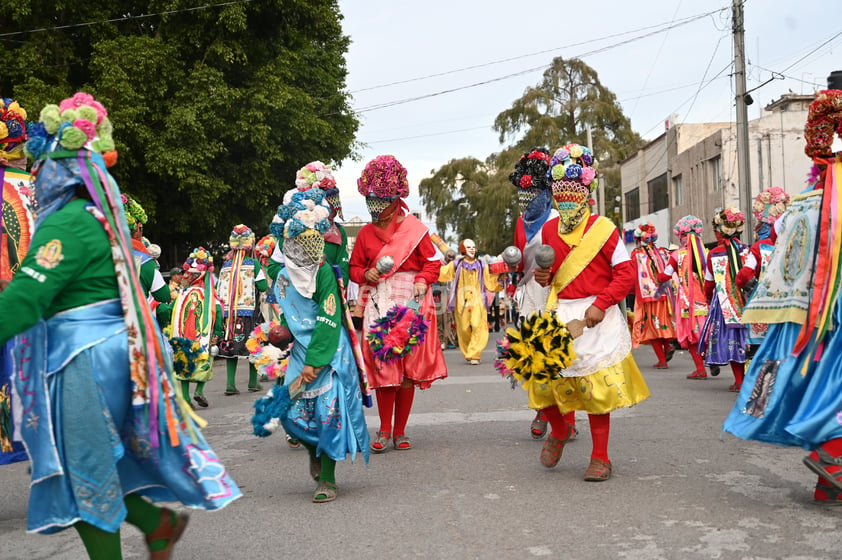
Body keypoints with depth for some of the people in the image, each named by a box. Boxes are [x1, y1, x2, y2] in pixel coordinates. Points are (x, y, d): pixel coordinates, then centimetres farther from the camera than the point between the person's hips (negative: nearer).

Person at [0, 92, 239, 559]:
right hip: (109, 348, 10)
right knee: (95, 461, 19)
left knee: (84, 467, 3)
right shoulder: (96, 215, 14)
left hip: (84, 358, -10)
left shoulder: (68, 224, -16)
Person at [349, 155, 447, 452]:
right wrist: (365, 275, -6)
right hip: (378, 304, 1)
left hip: (411, 301, -1)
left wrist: (423, 280, -15)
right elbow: (354, 267, 15)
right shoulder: (366, 233, 9)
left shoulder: (414, 228, 2)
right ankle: (384, 430, 10)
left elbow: (432, 261, 2)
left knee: (409, 371, 1)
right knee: (382, 368, -2)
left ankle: (400, 431, 13)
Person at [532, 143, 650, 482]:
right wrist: (543, 277, -1)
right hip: (558, 314, 4)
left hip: (595, 317, -4)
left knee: (596, 388, -1)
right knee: (542, 378, -4)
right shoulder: (549, 229, 8)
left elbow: (626, 274, -8)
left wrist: (601, 304, -19)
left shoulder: (603, 228, -7)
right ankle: (559, 430, 27)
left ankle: (600, 458, 13)